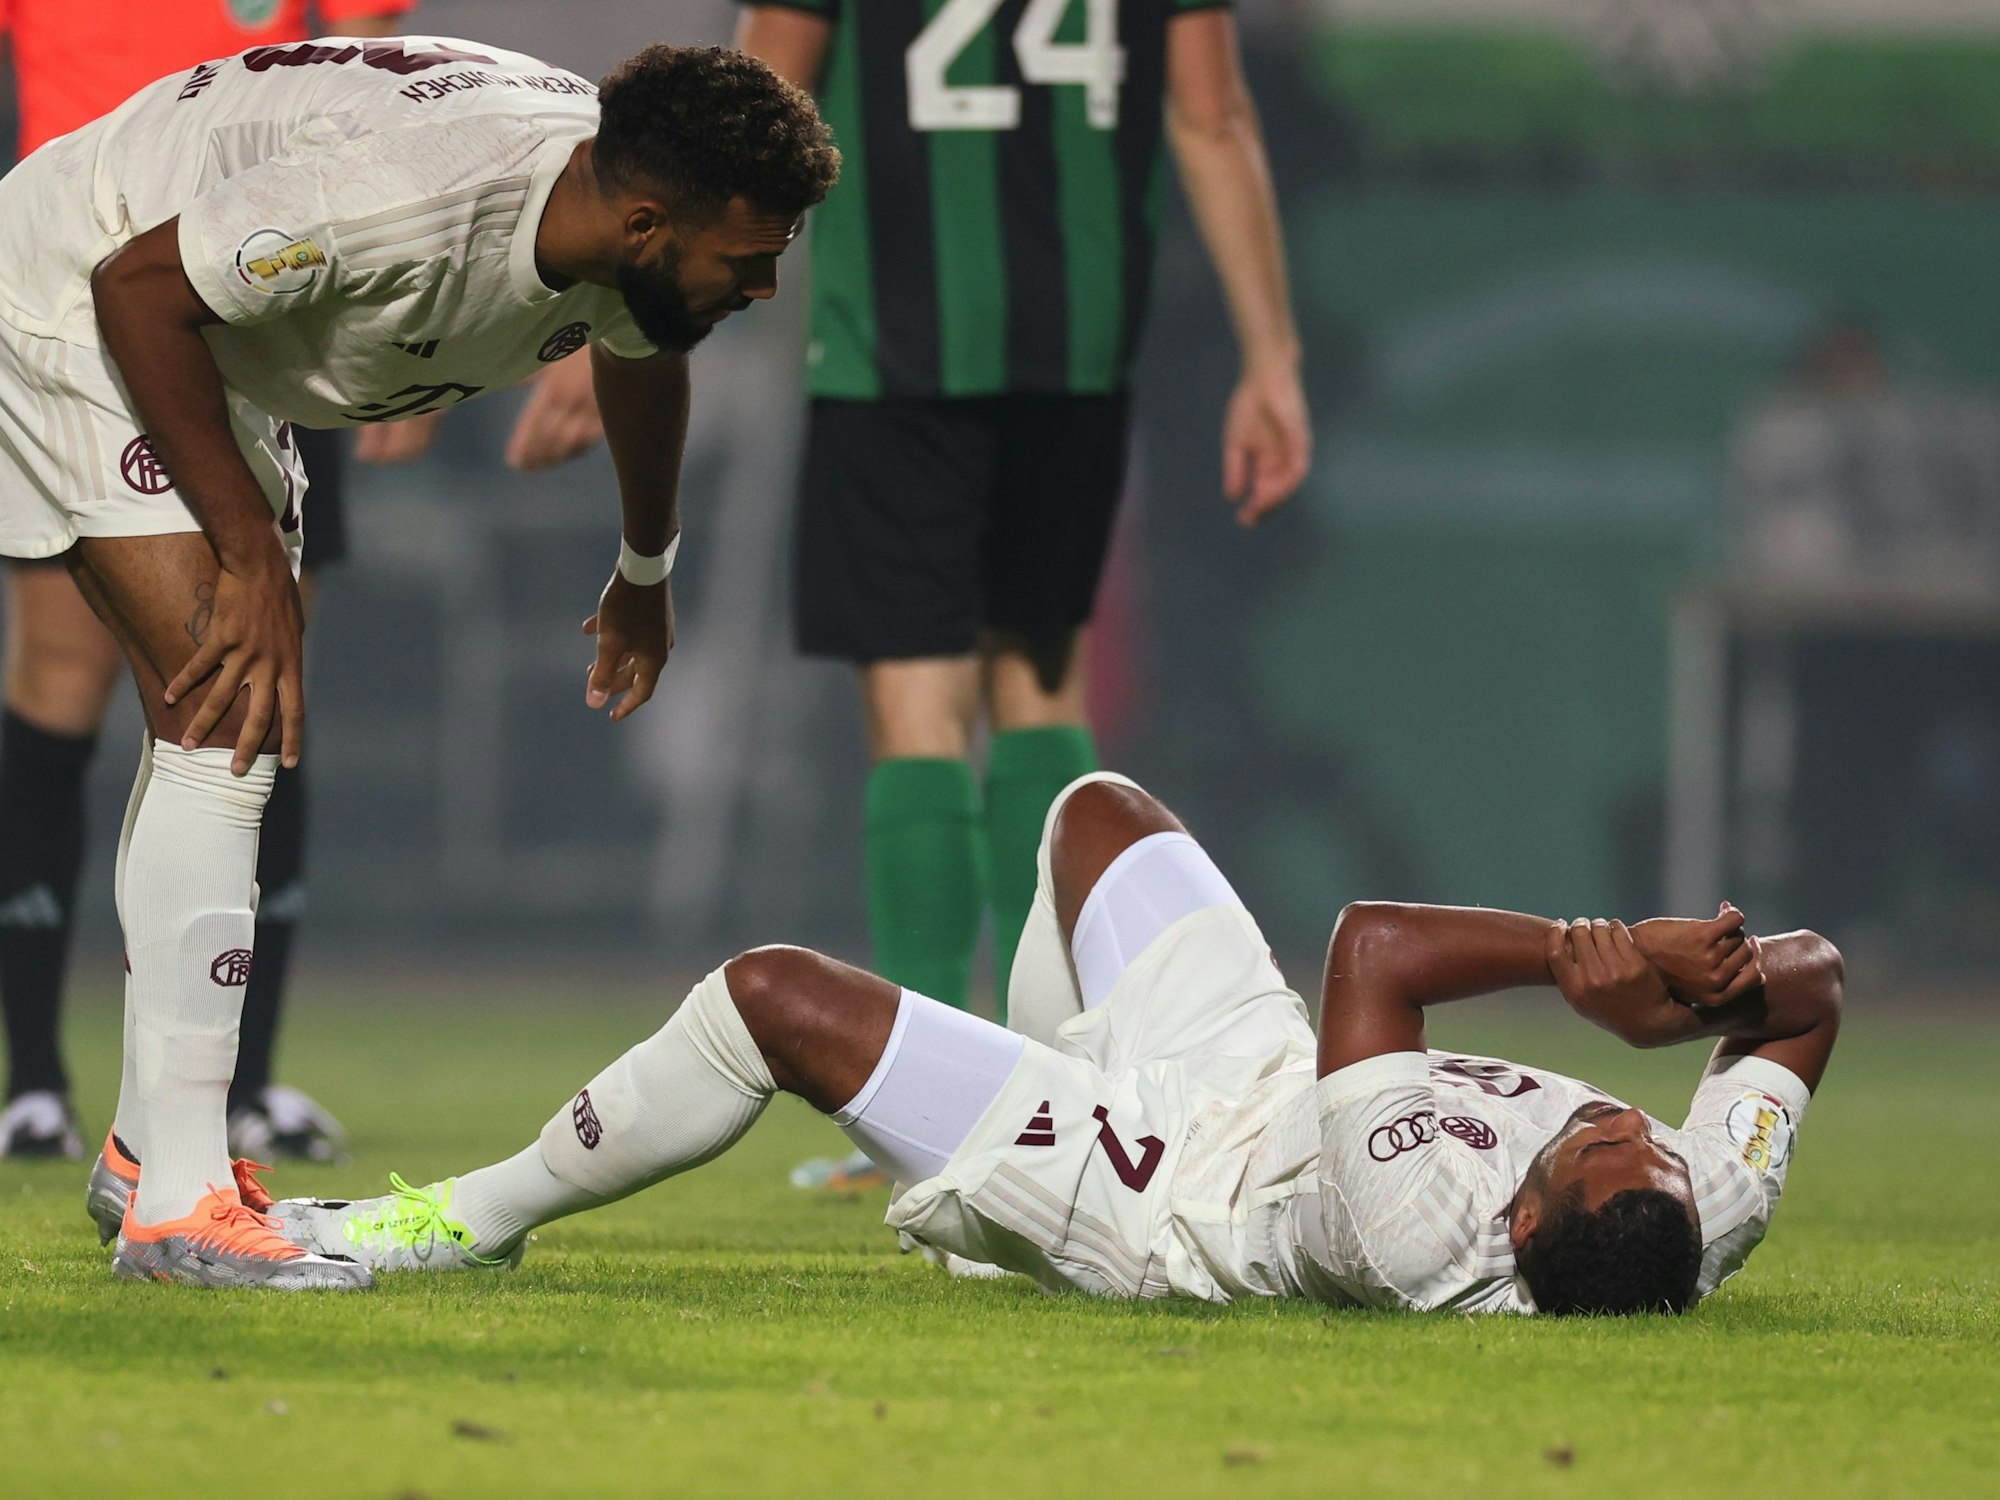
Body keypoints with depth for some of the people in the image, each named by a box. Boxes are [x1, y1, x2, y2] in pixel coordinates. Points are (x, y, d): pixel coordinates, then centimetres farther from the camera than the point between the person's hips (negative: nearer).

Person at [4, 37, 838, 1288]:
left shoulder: (631, 233, -11)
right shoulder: (412, 190, -38)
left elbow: (641, 354, 15)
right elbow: (139, 288, -29)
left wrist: (647, 574, 33)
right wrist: (252, 554, -24)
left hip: (214, 347, 10)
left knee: (223, 732, 16)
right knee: (229, 724, -18)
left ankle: (148, 1151, 28)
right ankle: (177, 1204, -20)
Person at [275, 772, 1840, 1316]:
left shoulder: (1414, 1239, -46)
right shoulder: (1712, 1213, -31)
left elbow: (1369, 947, -34)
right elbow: (1812, 992, -14)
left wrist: (1592, 951, -30)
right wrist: (1707, 991, -31)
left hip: (1151, 1194, -7)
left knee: (777, 996, -2)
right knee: (1097, 809, 24)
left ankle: (477, 1217, 22)